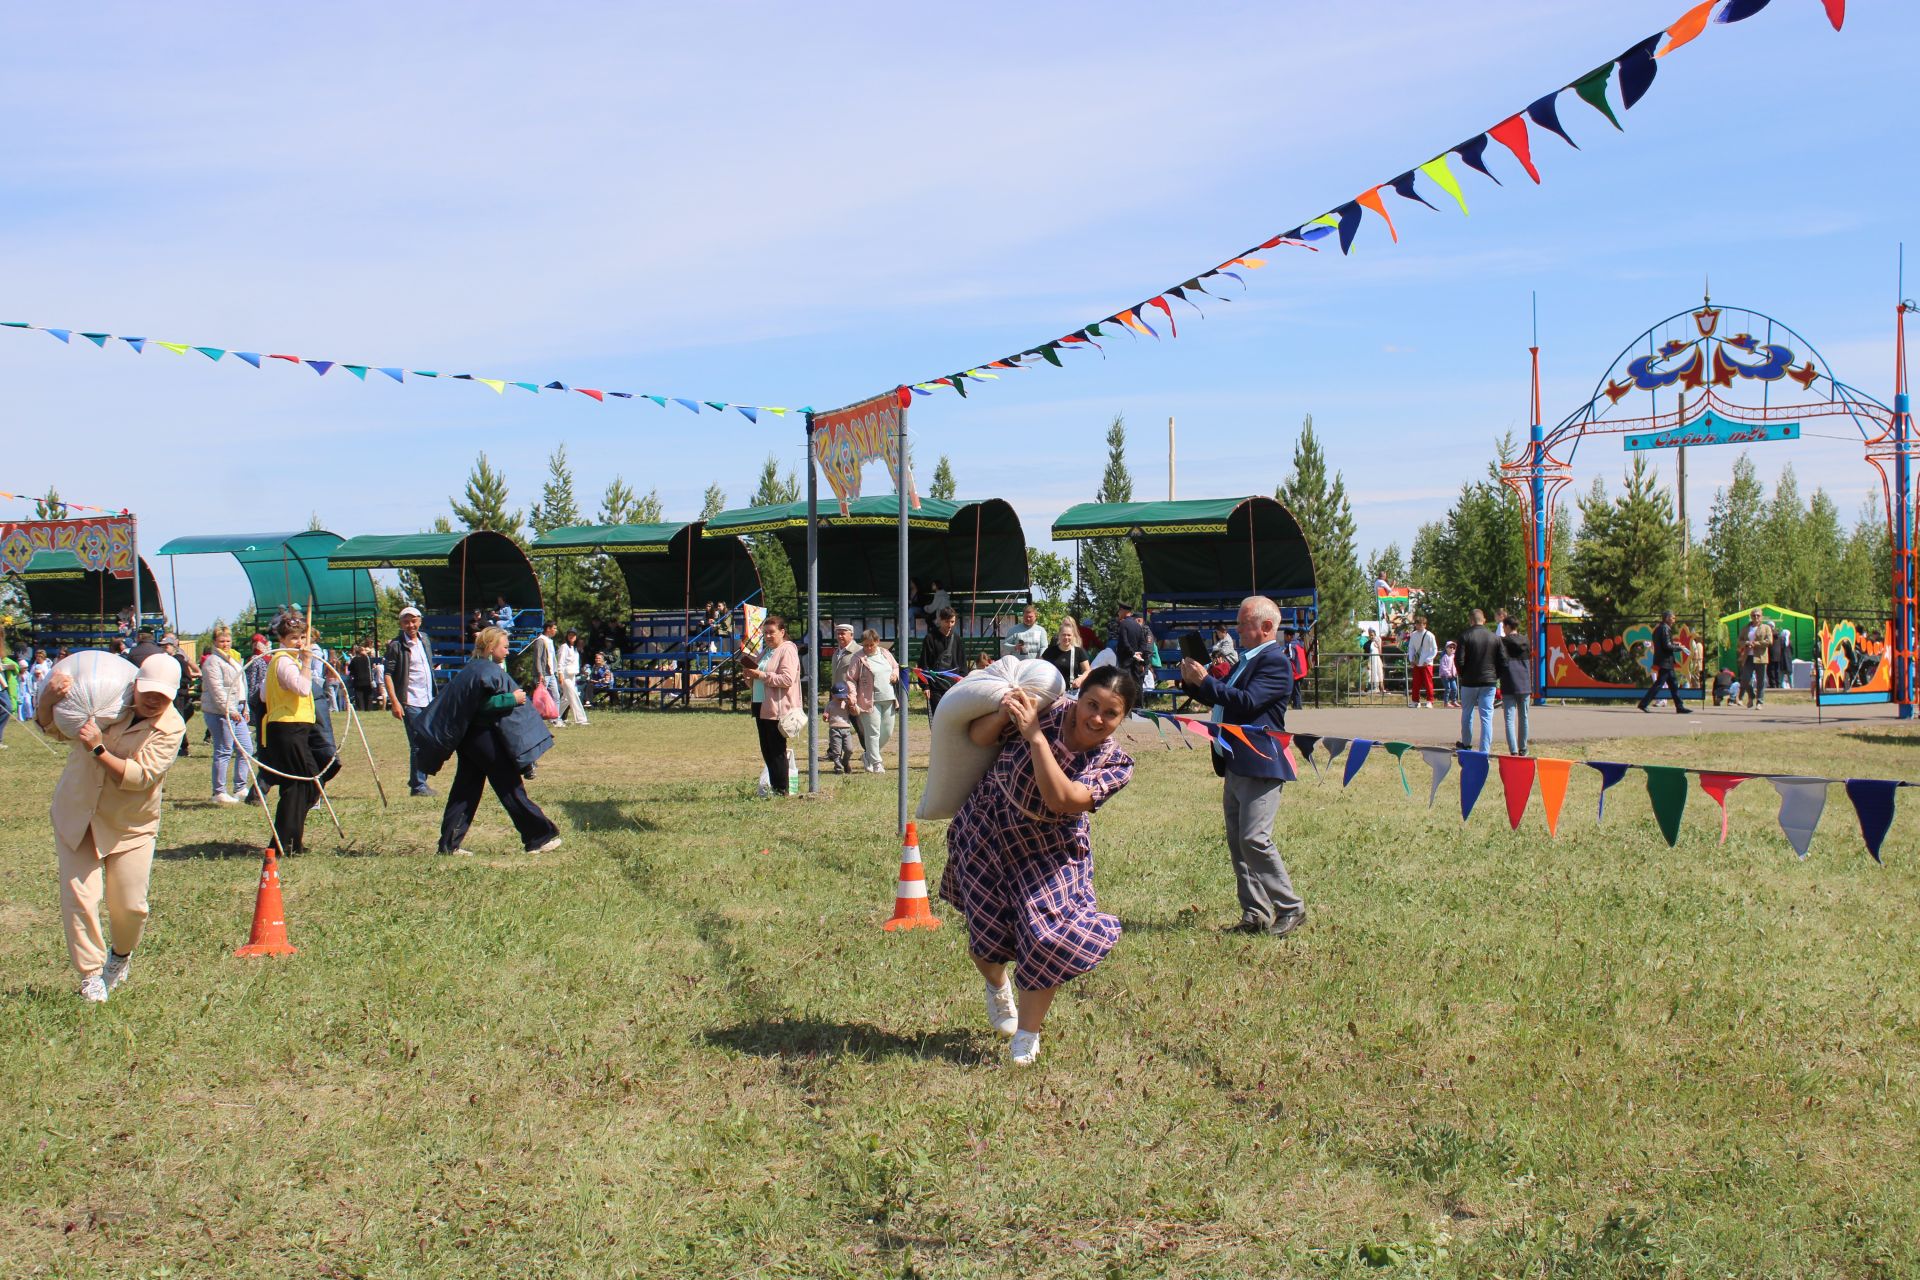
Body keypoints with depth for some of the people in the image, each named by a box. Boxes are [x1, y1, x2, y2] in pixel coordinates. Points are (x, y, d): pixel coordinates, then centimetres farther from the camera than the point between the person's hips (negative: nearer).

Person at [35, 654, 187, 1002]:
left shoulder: (171, 727, -14)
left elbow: (139, 776, -24)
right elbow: (50, 726, 3)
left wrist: (98, 749, -34)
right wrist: (49, 696, -18)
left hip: (130, 826, -2)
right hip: (75, 816, 2)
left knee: (130, 906, 0)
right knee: (78, 898, -7)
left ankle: (121, 956, 32)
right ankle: (90, 973, 9)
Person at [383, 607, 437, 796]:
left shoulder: (425, 641, 13)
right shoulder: (396, 645, -7)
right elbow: (388, 674, -10)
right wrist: (394, 702, -18)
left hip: (428, 702, 7)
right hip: (411, 703, -7)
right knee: (418, 745, -6)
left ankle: (417, 781, 22)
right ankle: (418, 786, 1)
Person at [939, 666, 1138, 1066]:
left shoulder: (1116, 764, -17)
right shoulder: (1046, 711, -19)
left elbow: (1061, 799, -33)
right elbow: (978, 737, -7)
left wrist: (1035, 736, -37)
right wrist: (1003, 715, -29)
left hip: (1050, 851, 0)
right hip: (988, 833, 0)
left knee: (1049, 935, -13)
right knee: (987, 934, 8)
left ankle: (1027, 1036, 11)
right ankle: (997, 987, 48)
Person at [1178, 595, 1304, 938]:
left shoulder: (1275, 661, -12)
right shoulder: (1248, 658, 17)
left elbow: (1248, 702, -23)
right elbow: (1225, 700, 21)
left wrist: (1205, 680, -18)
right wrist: (1194, 683, 4)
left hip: (1260, 766, -10)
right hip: (1236, 765, 10)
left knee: (1255, 840, -13)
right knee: (1238, 843, 10)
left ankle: (1291, 909, -1)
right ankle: (1255, 915, 15)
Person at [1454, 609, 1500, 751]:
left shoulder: (1465, 636, -7)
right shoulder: (1495, 638, 0)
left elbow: (1459, 659, -11)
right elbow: (1501, 661, 1)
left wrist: (1463, 675, 5)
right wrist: (1495, 677, 12)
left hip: (1469, 681, -1)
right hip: (1489, 682, 1)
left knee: (1467, 714, 17)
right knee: (1487, 717, 1)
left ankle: (1466, 744, 31)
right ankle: (1485, 750, -2)